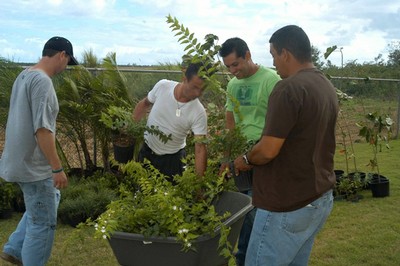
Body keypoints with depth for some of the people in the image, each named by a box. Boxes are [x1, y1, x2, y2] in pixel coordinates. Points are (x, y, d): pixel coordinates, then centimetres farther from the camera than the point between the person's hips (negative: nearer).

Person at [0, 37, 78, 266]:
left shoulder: (24, 75, 10)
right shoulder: (42, 81, -21)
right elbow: (42, 129, -27)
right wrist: (58, 168, -23)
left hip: (23, 159, 10)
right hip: (33, 165, -10)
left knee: (50, 200, 26)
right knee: (44, 222, 2)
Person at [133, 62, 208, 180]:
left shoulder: (199, 112, -23)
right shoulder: (162, 86, -17)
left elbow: (200, 148, -23)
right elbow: (145, 104, 3)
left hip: (173, 158, -2)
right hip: (146, 151, 2)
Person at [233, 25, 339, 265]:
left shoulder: (289, 88, -20)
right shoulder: (327, 87, 9)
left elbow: (268, 150, -23)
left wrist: (246, 160, -2)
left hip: (288, 205, -9)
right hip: (321, 198, 9)